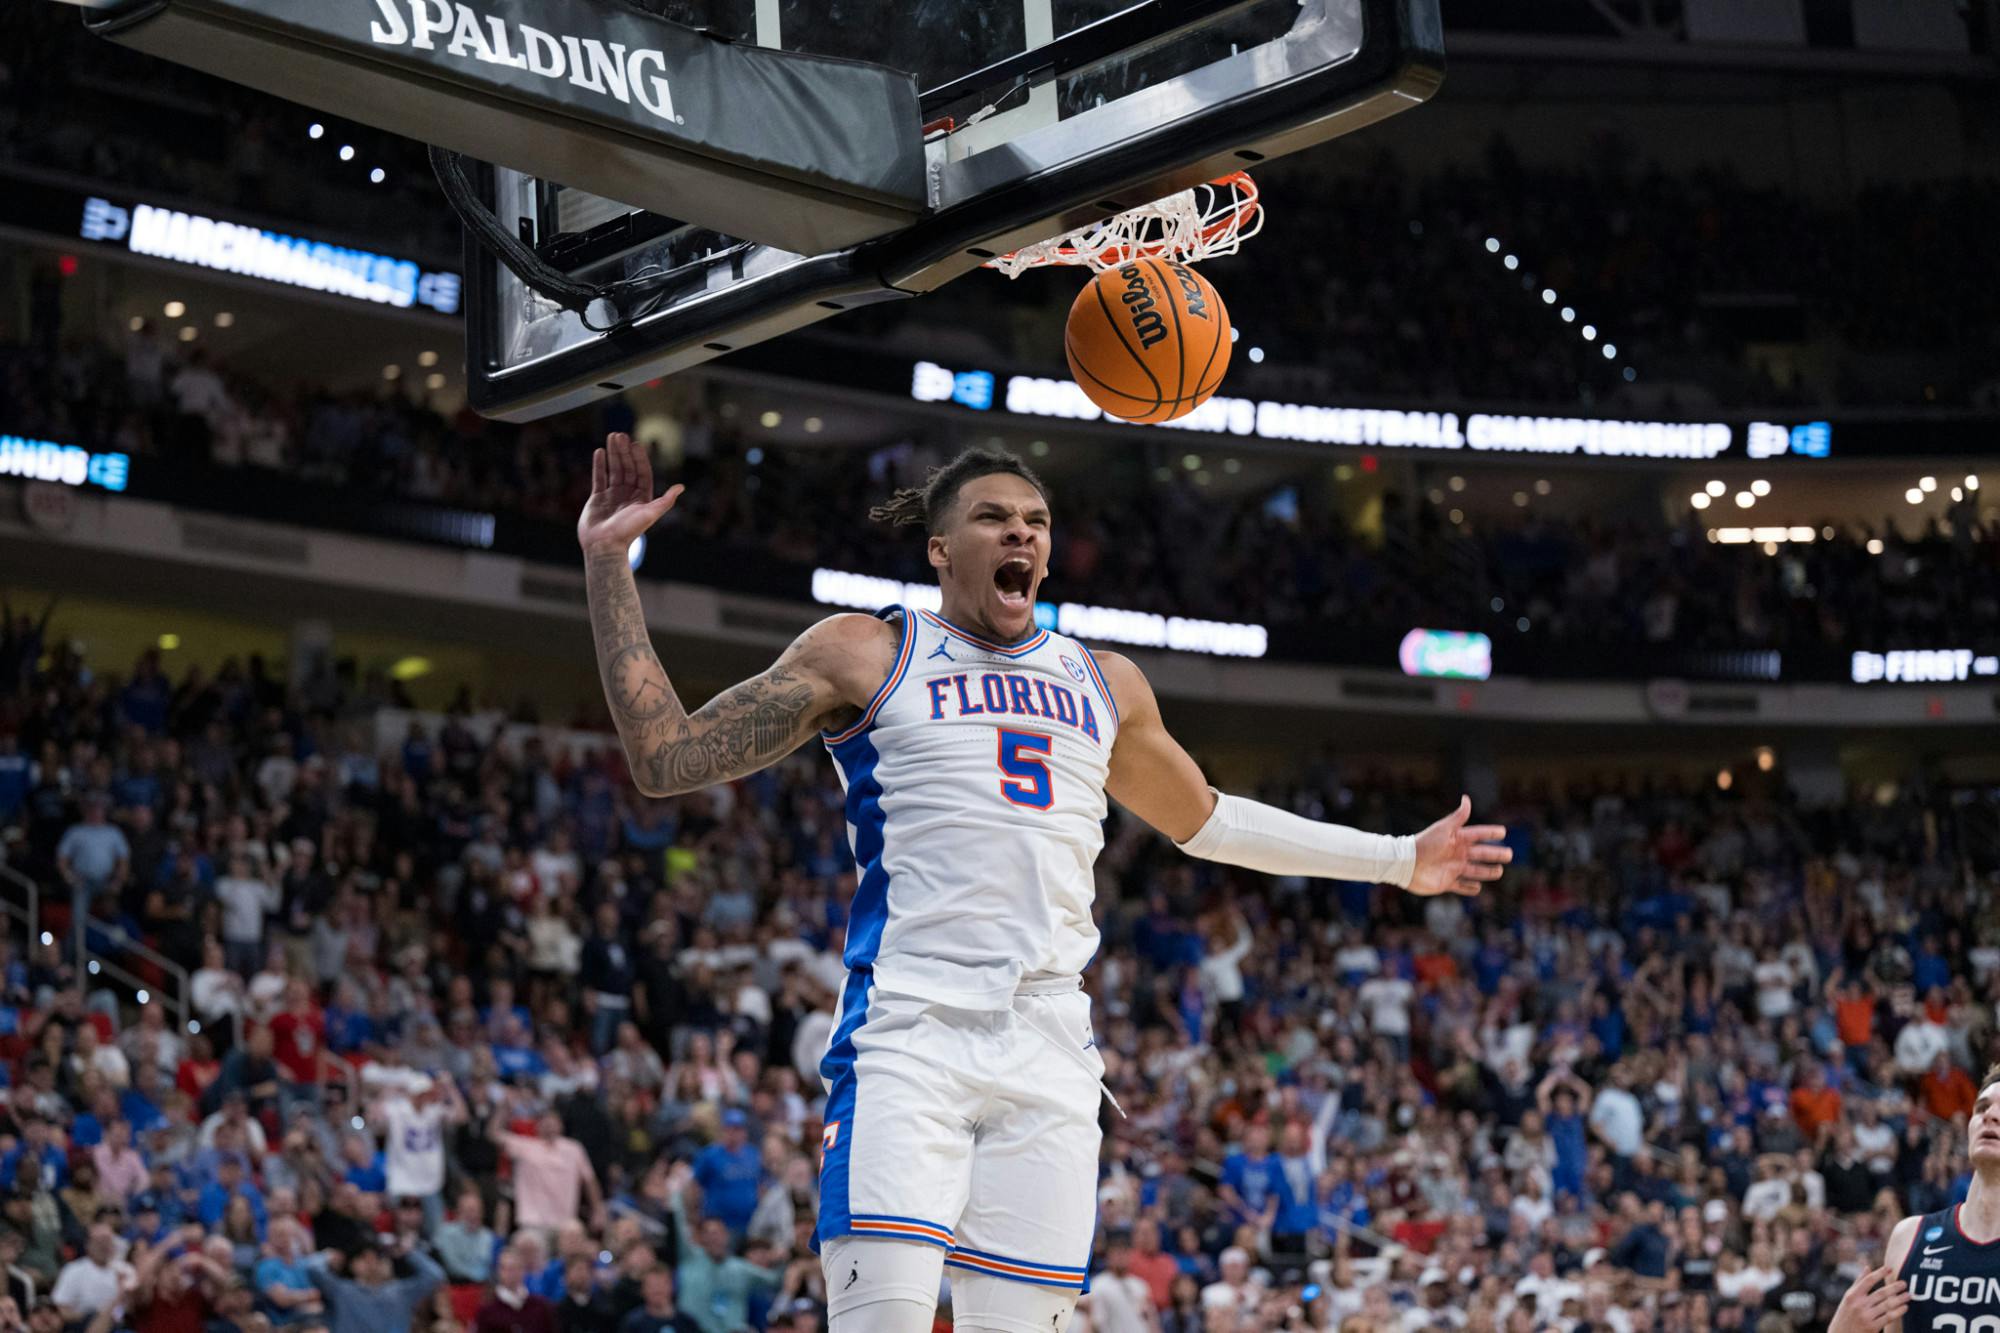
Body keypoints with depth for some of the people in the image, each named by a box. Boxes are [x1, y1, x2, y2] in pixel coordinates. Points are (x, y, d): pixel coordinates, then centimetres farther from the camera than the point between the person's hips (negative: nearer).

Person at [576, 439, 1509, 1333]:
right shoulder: (867, 655, 8)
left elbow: (1204, 821, 36)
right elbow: (666, 760, 5)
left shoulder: (1105, 685, 21)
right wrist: (607, 562, -1)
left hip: (1049, 1059, 4)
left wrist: (1399, 861, 38)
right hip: (907, 1034, -4)